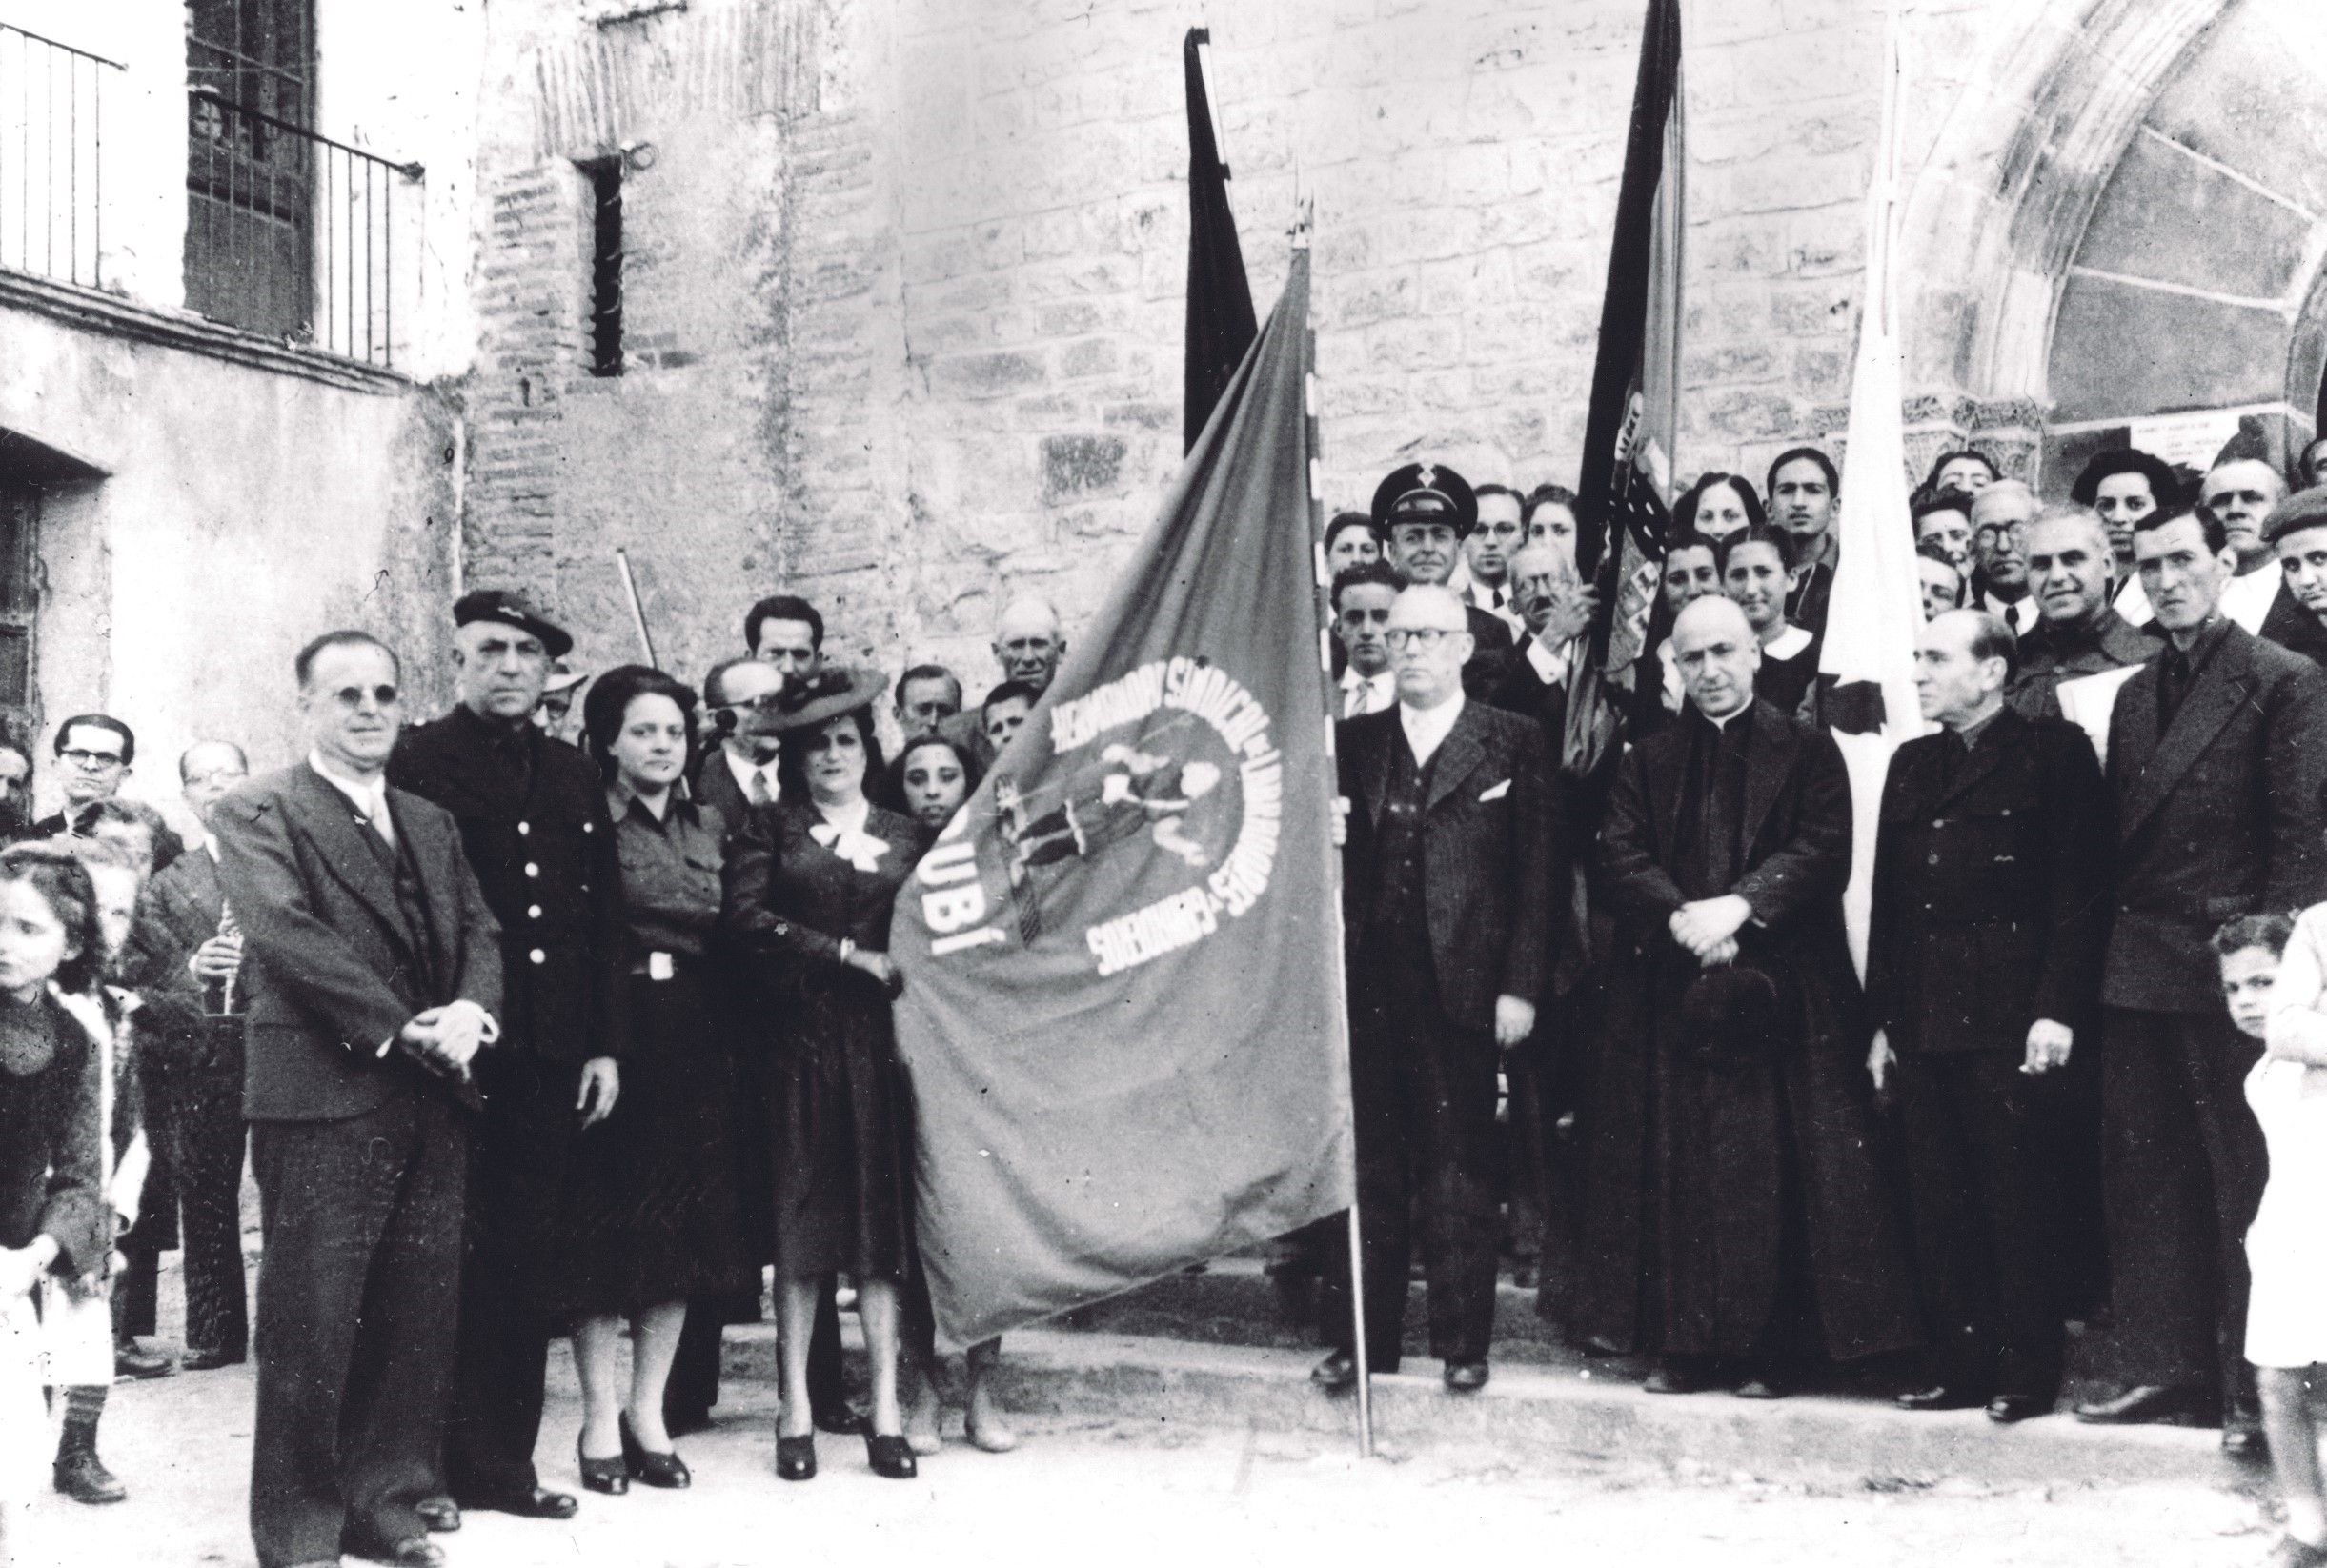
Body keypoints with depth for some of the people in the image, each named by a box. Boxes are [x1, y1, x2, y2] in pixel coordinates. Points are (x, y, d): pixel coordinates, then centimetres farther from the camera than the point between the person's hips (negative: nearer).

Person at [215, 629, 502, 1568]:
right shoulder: (257, 813, 0)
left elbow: (480, 928, 11)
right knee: (311, 1323, 0)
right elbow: (287, 934, -12)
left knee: (420, 1317, 8)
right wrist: (402, 1028, -15)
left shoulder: (432, 824, 20)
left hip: (433, 1100, 6)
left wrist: (471, 1011, -10)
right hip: (322, 1101, -6)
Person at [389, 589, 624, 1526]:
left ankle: (504, 1462, 17)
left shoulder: (574, 779, 16)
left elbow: (605, 918, 15)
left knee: (524, 1263, 8)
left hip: (549, 1059, 5)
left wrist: (606, 1045, 10)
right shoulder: (415, 763, 0)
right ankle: (435, 1466, 11)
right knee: (451, 1262, 0)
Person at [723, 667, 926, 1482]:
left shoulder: (907, 836, 14)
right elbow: (749, 918, -6)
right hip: (800, 1037, -1)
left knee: (883, 1218, 1)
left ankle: (885, 1413, 6)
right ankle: (796, 1413, 6)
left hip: (883, 1037, 2)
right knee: (800, 1219, -1)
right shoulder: (771, 828, 8)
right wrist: (849, 955, -9)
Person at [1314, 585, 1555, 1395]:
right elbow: (1333, 864, 11)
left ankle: (1463, 1342, 16)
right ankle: (1360, 1337, 16)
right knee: (1367, 1164, 6)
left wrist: (1520, 985, -7)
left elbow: (1539, 871, -1)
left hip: (1464, 987, -2)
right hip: (1367, 986, 3)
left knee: (1459, 1168, 4)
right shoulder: (1352, 741, 12)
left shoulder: (1515, 742, 4)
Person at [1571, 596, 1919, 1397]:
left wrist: (1739, 906, -18)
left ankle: (1772, 1345, 5)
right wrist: (1680, 918, -14)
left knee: (1773, 1170, -2)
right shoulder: (1647, 762, 14)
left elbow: (1824, 850, -6)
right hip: (1669, 992, 3)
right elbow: (1619, 859, 3)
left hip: (1781, 990, -2)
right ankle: (1683, 1341, 9)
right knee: (1678, 1169, 2)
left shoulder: (1807, 751, 7)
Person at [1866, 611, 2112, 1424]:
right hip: (1924, 1022, 6)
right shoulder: (1911, 764, 17)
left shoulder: (2054, 751, 0)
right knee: (1939, 1207, 8)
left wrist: (2057, 1009, -14)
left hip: (2010, 1020, -6)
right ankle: (1959, 1365, 17)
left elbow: (2080, 890, -7)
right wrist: (1883, 1018, 12)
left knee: (2018, 1200, 0)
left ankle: (2028, 1373, 10)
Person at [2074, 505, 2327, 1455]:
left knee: (2243, 1179, 1)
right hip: (2137, 971, 6)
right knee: (2144, 1176, 9)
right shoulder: (2134, 694, 15)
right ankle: (2163, 1364, 20)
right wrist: (2109, 949, 6)